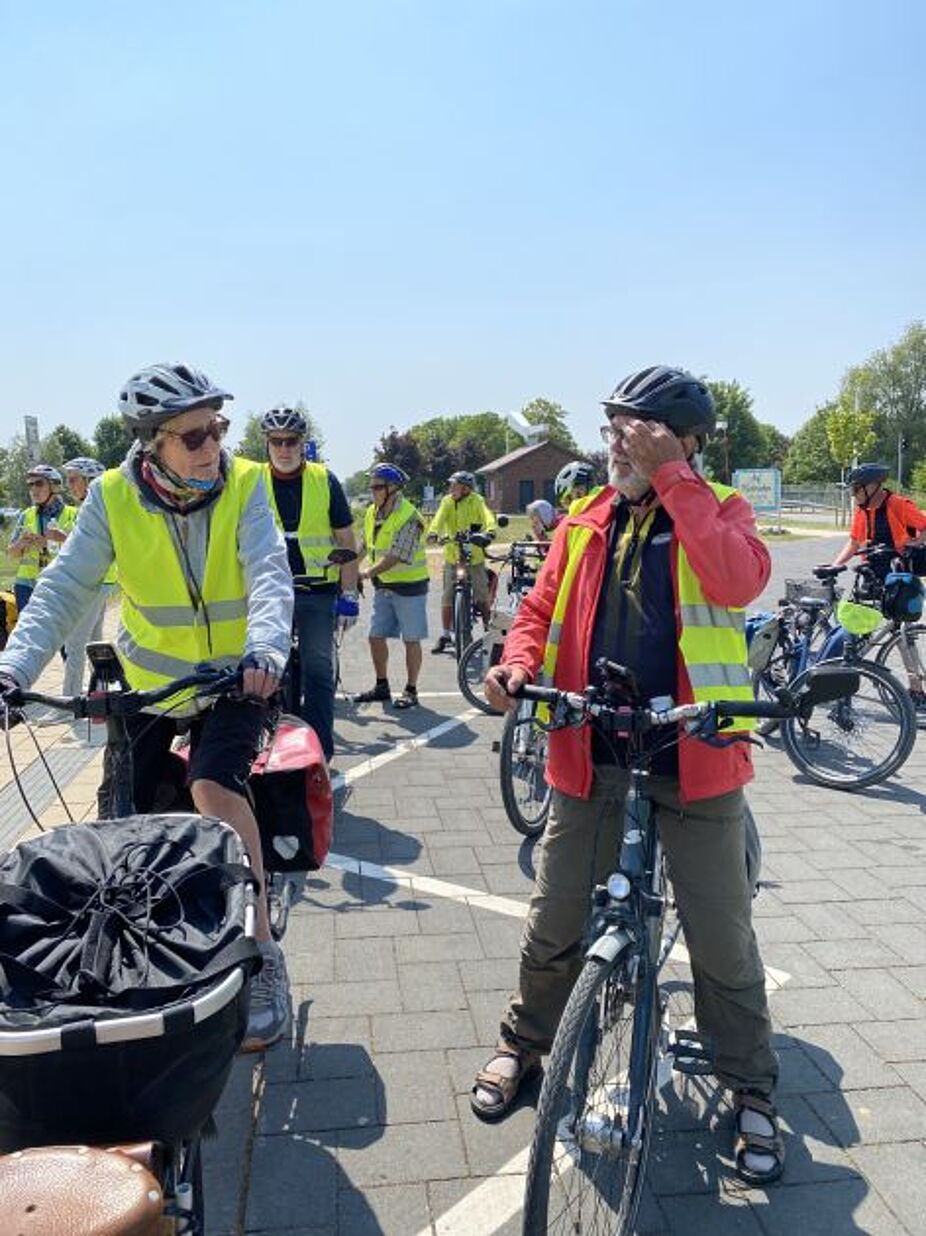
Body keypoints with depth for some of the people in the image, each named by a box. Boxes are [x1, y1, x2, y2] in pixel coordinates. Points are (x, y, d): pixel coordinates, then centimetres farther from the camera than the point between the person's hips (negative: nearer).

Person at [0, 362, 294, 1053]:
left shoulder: (244, 485, -14)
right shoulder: (114, 497, -11)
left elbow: (271, 574, -26)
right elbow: (65, 590, -14)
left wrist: (265, 649, -46)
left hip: (235, 679, -2)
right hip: (148, 681, 3)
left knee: (214, 787, -28)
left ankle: (262, 954, -15)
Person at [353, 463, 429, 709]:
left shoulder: (409, 518, -18)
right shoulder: (371, 513, 6)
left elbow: (396, 557, -24)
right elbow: (365, 546, 11)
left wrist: (369, 572, -29)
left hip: (409, 585, -7)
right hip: (383, 586, 8)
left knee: (411, 640, 1)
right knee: (376, 637, 10)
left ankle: (411, 691, 11)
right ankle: (381, 686, 24)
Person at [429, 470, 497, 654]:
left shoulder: (476, 501, -3)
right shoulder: (447, 501, 3)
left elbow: (487, 516, -20)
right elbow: (439, 518, -13)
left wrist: (490, 530, -42)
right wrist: (433, 532, -34)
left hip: (474, 556, -2)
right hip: (452, 556, 2)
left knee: (482, 597, 0)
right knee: (447, 597, 3)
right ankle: (445, 635, 14)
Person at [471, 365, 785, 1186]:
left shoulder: (720, 509, -1)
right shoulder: (588, 520, 7)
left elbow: (740, 581, -23)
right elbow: (541, 609, 10)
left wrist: (672, 478, -21)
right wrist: (517, 665, -11)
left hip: (694, 761, -2)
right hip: (591, 759, 3)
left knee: (723, 942, 9)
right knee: (554, 927, 15)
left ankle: (752, 1092, 30)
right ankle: (525, 1045, 40)